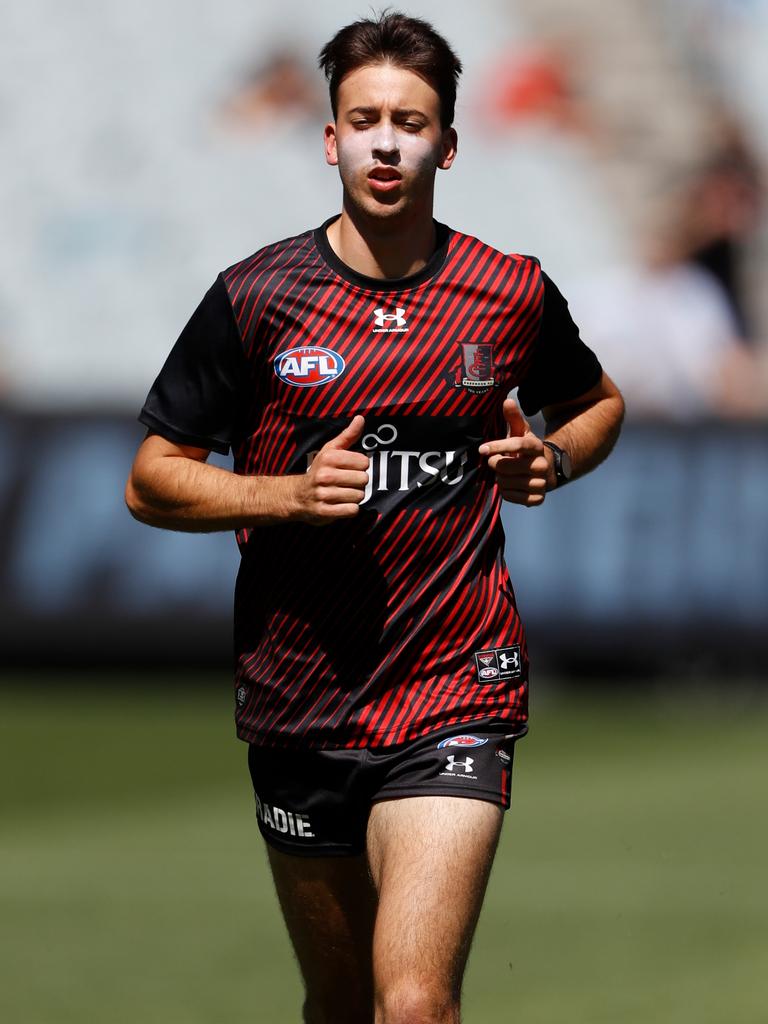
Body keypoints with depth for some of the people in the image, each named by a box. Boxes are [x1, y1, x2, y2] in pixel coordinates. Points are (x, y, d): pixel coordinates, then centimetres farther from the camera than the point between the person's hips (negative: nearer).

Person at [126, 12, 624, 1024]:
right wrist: (289, 493, -16)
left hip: (456, 699, -2)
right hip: (299, 705, 2)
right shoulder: (256, 297, -3)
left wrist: (550, 459, -2)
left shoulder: (515, 295, 0)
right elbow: (152, 482, 1)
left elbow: (596, 404, 21)